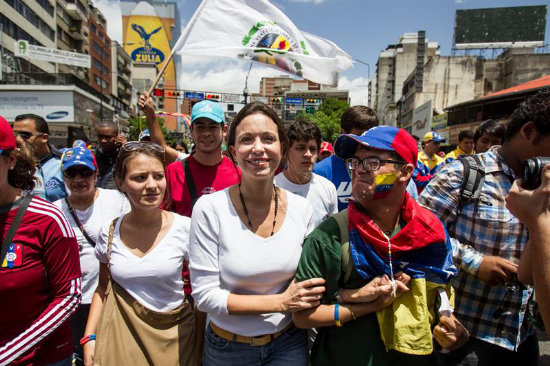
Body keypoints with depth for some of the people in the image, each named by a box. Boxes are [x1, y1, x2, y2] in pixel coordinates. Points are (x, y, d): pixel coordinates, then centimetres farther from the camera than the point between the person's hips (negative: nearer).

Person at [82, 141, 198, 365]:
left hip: (173, 335, -2)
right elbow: (103, 287, 10)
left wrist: (201, 346, -4)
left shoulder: (185, 229, -15)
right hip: (120, 336, 2)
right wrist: (89, 337, 2)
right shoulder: (109, 233, -5)